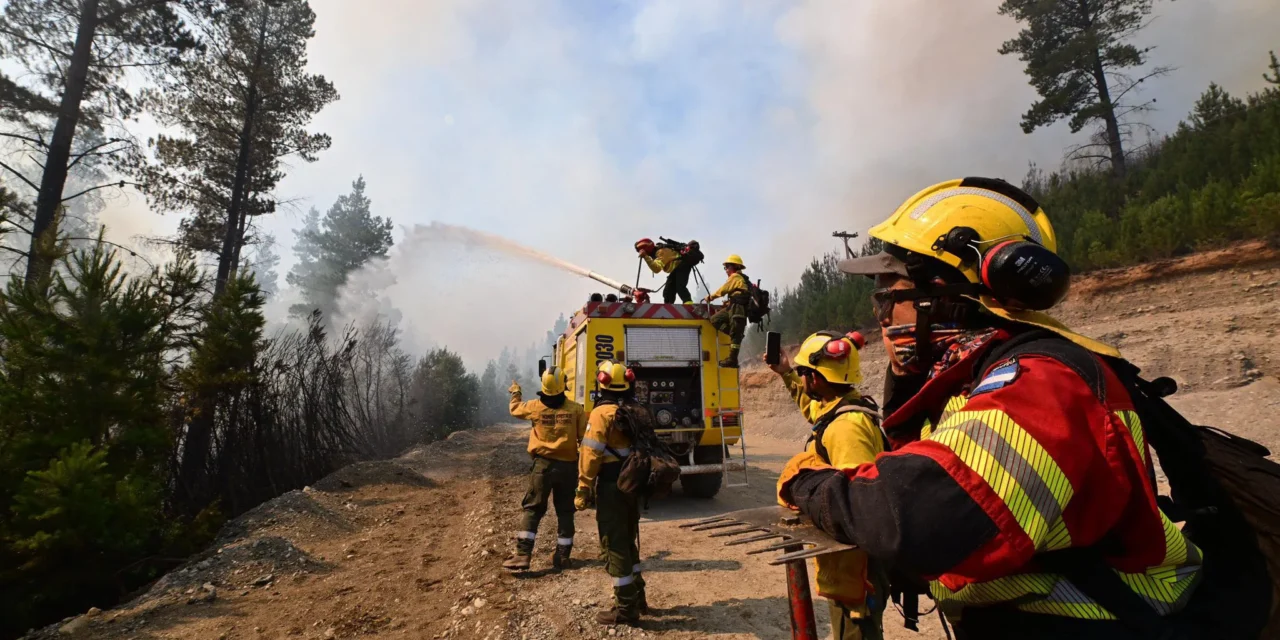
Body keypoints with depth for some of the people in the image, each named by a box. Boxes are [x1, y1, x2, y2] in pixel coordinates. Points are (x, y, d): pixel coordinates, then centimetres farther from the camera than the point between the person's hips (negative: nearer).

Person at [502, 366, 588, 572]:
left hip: (543, 464, 0)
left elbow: (515, 409, 17)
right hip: (568, 466, 0)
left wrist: (515, 392, 37)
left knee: (532, 510, 8)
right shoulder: (576, 409, -6)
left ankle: (522, 555, 2)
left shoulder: (535, 406, -4)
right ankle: (562, 557, 17)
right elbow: (585, 439, -5)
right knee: (565, 512, 11)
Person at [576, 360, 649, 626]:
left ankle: (625, 609, 12)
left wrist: (583, 490, -12)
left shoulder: (602, 413, -15)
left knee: (614, 547, 3)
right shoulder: (638, 411, 8)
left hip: (611, 488, -8)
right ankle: (637, 598, 31)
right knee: (628, 543, 21)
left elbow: (591, 456, -18)